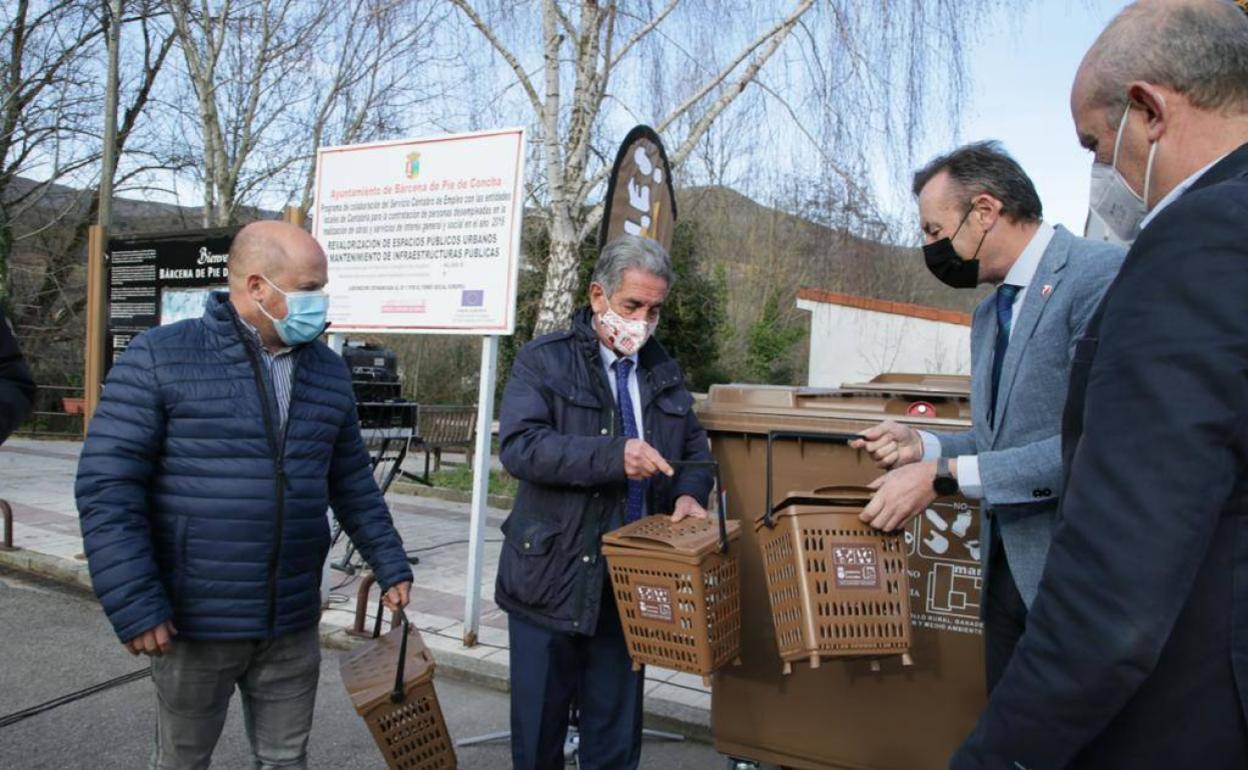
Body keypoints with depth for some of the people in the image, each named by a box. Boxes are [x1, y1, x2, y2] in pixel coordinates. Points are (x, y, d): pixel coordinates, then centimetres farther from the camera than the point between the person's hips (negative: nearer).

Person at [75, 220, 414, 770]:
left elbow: (352, 483, 13)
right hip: (194, 624, -3)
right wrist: (133, 604, -16)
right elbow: (108, 487, -12)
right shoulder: (160, 358, -9)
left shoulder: (329, 372, 6)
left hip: (293, 626, 4)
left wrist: (390, 566, 12)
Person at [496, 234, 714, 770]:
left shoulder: (663, 372, 11)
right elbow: (519, 446, -19)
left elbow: (695, 446, 17)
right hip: (552, 580, -4)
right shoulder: (543, 361, -6)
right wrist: (613, 458, -30)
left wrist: (691, 492, -5)